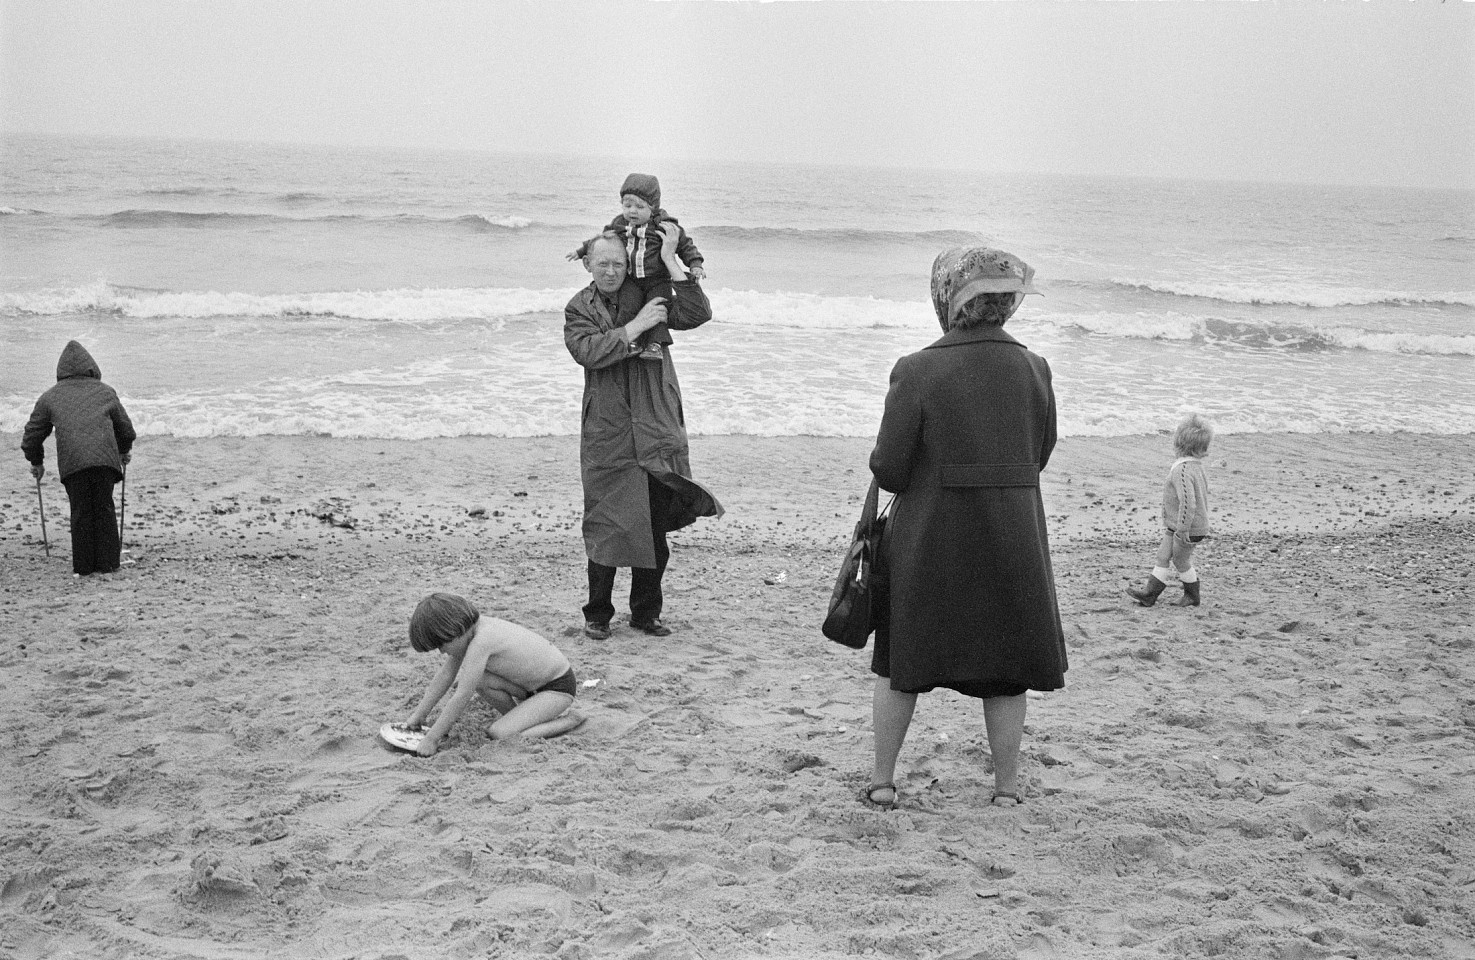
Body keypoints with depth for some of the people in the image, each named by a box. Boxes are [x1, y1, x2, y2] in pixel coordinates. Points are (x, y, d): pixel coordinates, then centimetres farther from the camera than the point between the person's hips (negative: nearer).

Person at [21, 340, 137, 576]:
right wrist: (125, 450, 48)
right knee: (104, 509, 10)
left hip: (71, 461, 0)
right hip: (105, 458, 0)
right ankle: (107, 562, 11)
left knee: (80, 512, 8)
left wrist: (36, 462, 37)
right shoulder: (106, 392, 19)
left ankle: (83, 565, 9)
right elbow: (125, 427, 29)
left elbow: (32, 433, 21)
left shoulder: (50, 397, 17)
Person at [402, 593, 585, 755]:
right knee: (477, 680, -10)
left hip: (559, 687, -9)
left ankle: (568, 721, -6)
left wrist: (431, 740, -23)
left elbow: (461, 698, -28)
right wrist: (419, 715, 8)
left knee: (498, 734, -21)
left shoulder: (480, 642, -29)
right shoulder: (470, 629, -3)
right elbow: (446, 673, 7)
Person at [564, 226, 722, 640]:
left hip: (655, 433, 2)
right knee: (606, 527, 0)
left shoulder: (646, 297, 8)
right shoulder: (579, 308, 5)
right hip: (606, 435, -2)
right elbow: (588, 351, -15)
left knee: (655, 528, 6)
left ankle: (646, 613, 20)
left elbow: (698, 314, -7)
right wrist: (637, 326, -14)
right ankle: (597, 614, 15)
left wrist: (670, 260, -9)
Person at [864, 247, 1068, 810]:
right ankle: (1006, 787, 21)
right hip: (1013, 541, 2)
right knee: (1005, 667, 15)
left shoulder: (917, 371, -15)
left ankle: (882, 781, 21)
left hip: (928, 540, -2)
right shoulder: (1034, 369, -3)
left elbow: (889, 470, -12)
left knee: (901, 664, 14)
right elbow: (1039, 456, 7)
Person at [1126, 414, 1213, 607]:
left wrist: (1183, 530, -26)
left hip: (1189, 528, -9)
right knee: (1163, 556, 12)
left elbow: (1188, 502, -33)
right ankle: (1148, 593, 16)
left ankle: (1192, 596, 27)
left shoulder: (1182, 470, -28)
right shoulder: (1196, 466, 4)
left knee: (1181, 560, 9)